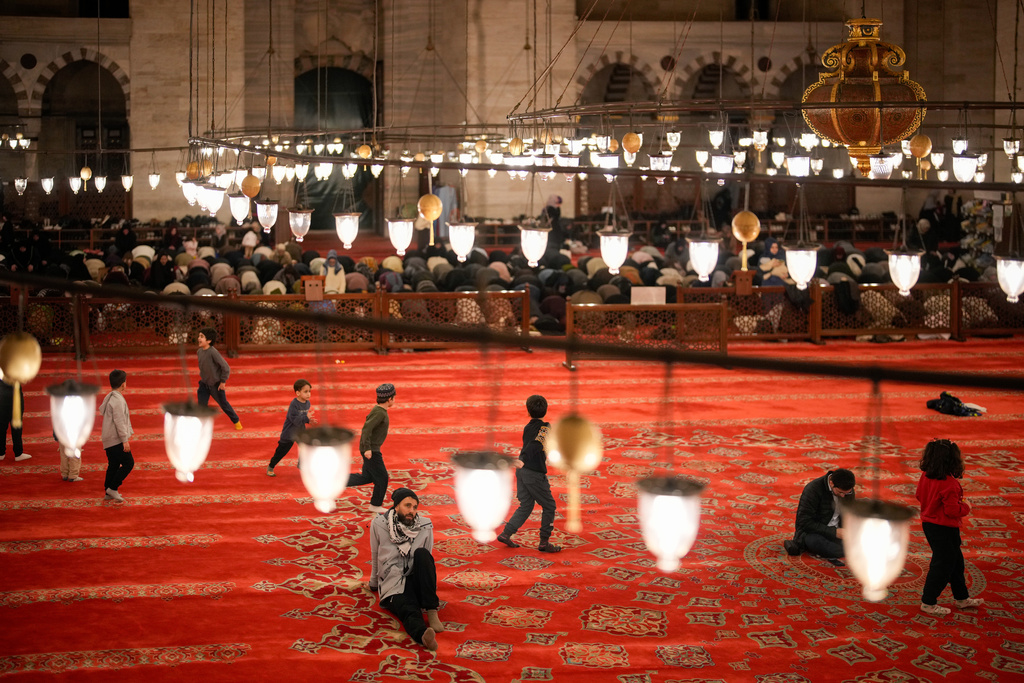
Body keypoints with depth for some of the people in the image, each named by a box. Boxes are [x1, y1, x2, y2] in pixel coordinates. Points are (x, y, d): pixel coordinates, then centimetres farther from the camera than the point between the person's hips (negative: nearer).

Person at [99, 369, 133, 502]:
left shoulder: (109, 397, 14)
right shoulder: (118, 400, -17)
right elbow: (119, 421, -21)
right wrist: (125, 440, -20)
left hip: (109, 440, 10)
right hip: (116, 439, -10)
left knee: (113, 465, 13)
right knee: (128, 463, -6)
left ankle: (108, 493, 14)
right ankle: (112, 488, -7)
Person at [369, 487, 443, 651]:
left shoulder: (425, 526, 5)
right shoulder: (379, 524, 1)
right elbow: (375, 557, 14)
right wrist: (374, 584, 26)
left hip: (416, 581, 3)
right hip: (393, 587, -2)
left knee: (421, 553, -28)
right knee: (410, 613, -35)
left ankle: (432, 611, -33)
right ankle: (424, 635, -71)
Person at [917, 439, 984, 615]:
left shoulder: (925, 476, -2)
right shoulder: (949, 484, -27)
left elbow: (920, 496, 11)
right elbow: (952, 510, -25)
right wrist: (965, 508, -7)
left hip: (929, 523, 10)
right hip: (944, 529, -10)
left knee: (955, 561, 21)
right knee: (942, 565, 2)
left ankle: (962, 598, 33)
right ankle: (928, 603, 10)